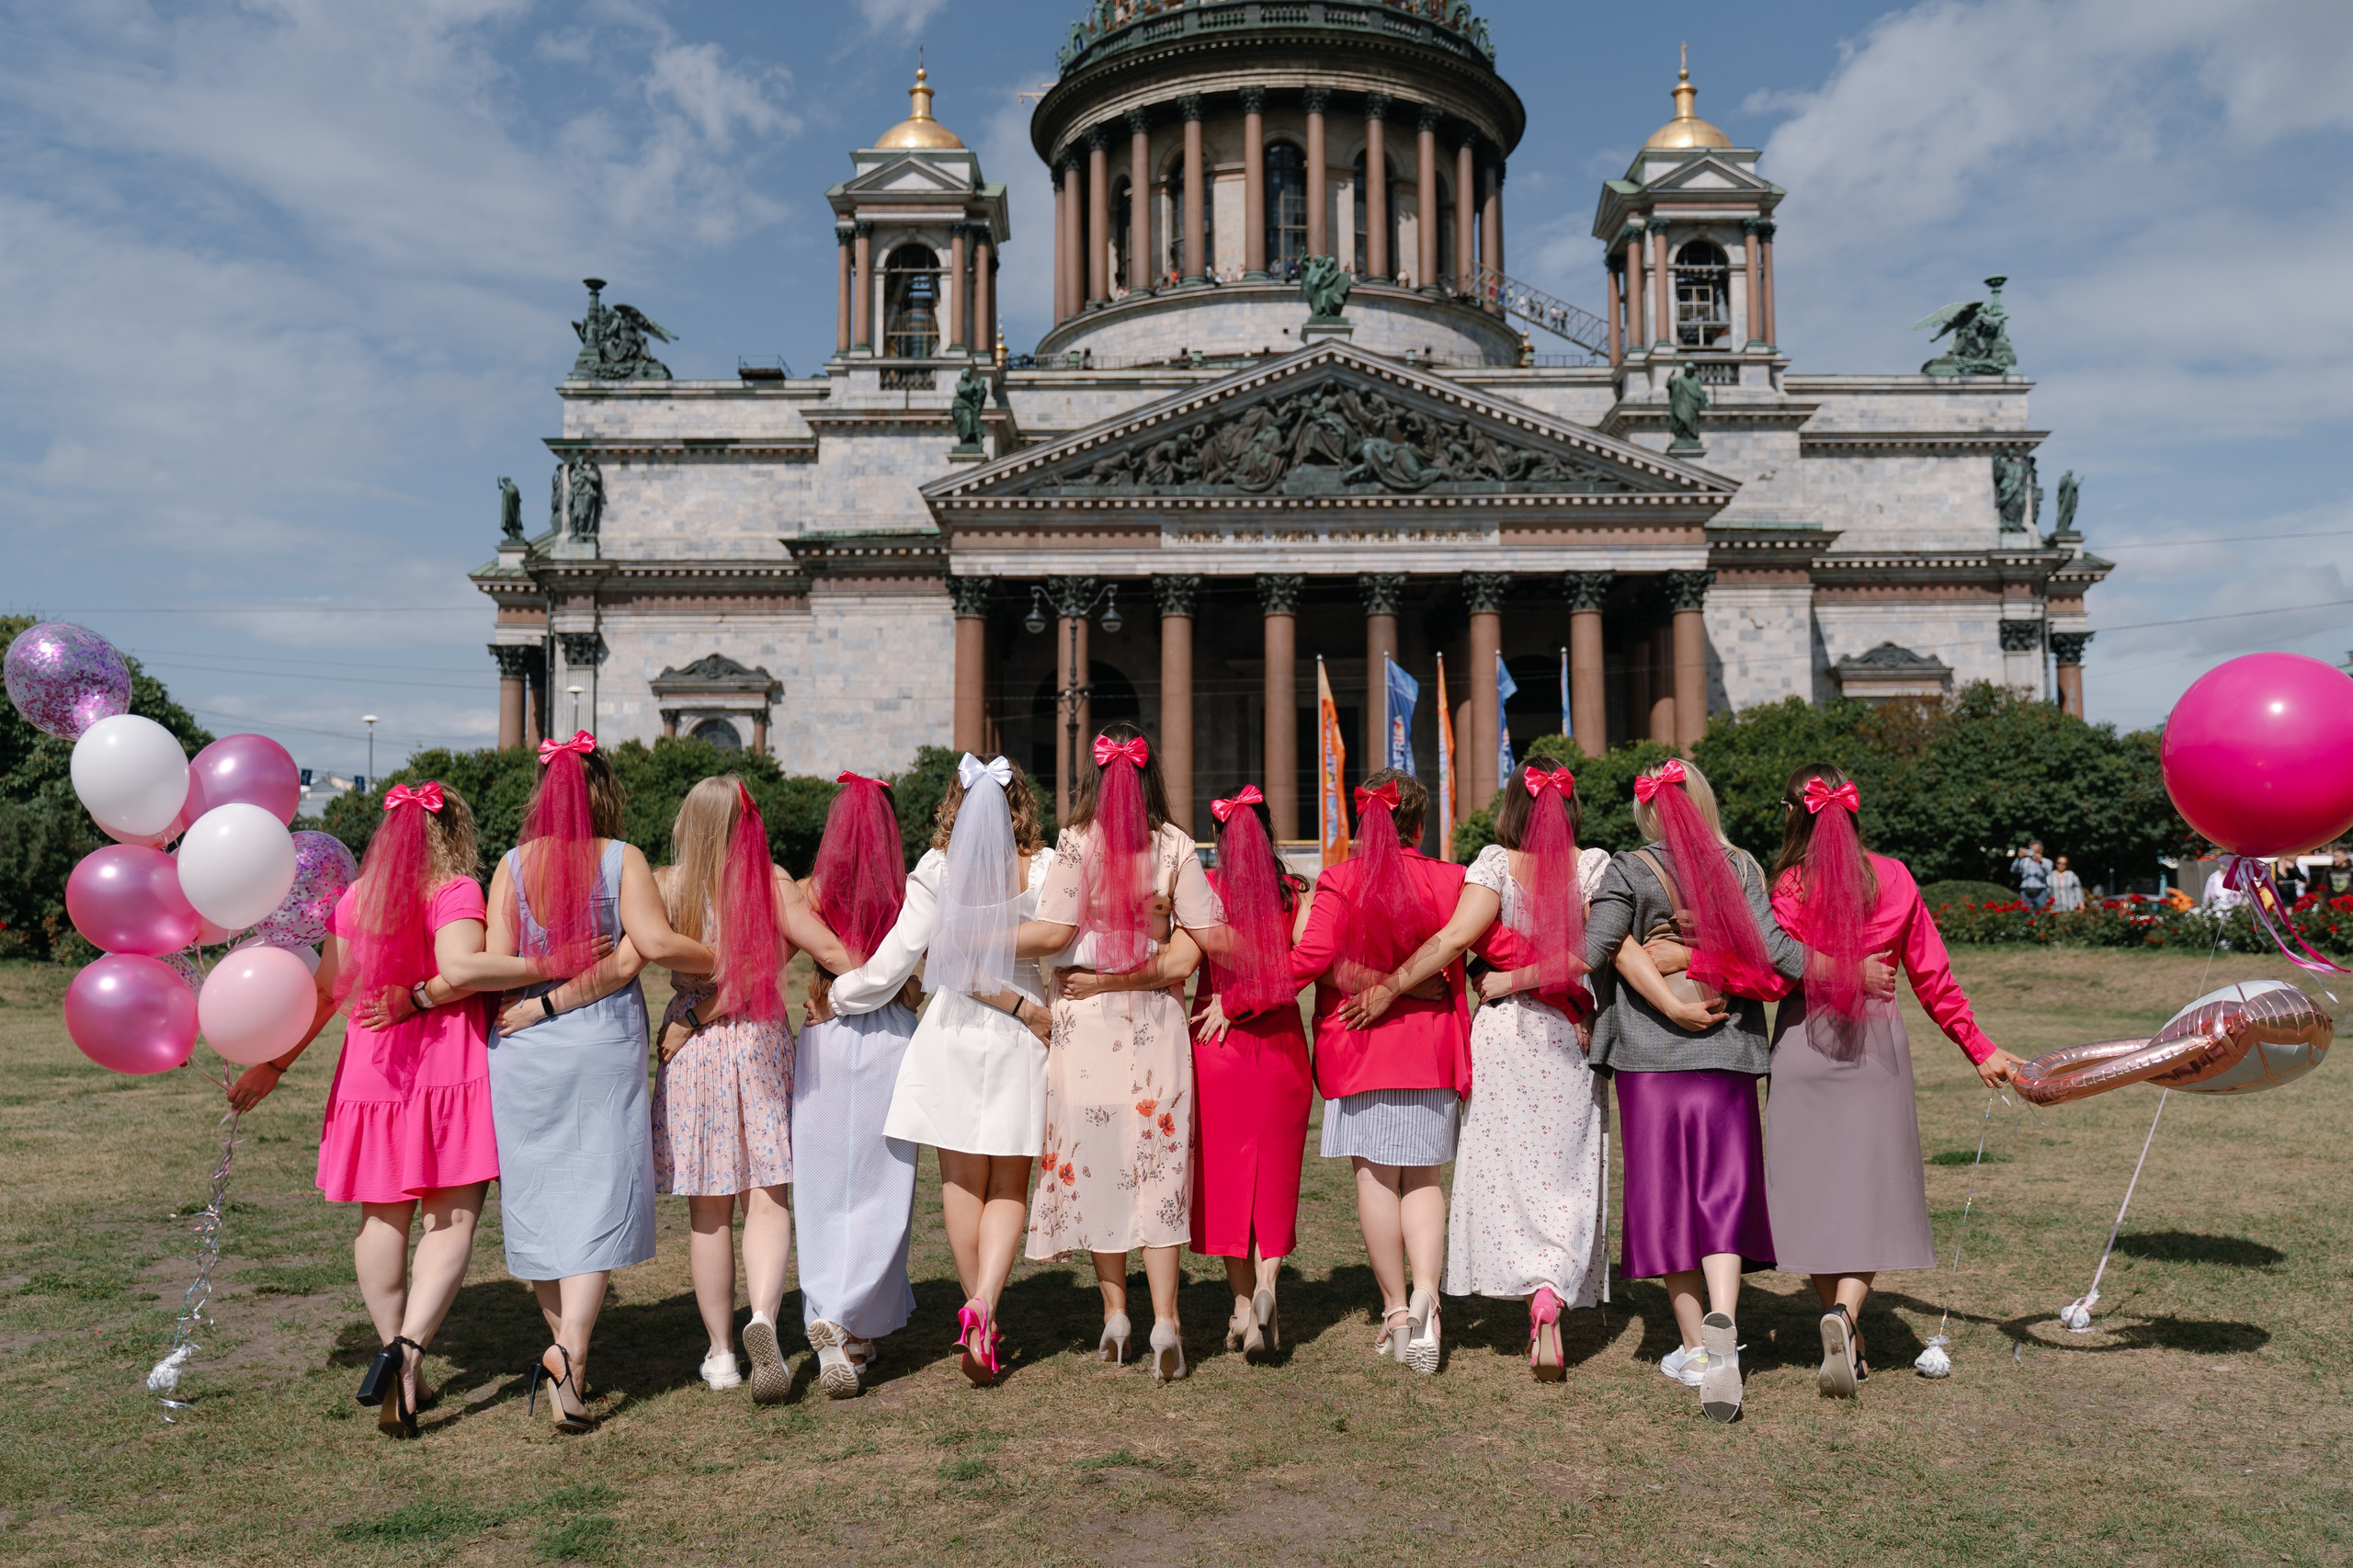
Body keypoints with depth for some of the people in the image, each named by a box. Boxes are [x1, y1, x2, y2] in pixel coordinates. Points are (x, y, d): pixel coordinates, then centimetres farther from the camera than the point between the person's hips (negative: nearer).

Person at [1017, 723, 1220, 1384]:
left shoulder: (1076, 842, -9)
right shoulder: (1175, 845, -1)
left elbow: (1054, 931, -13)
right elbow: (1203, 934, -2)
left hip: (1085, 1017, -1)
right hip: (1155, 1021, 2)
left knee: (1096, 1160, 9)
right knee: (1156, 1163, 5)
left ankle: (1115, 1312, 17)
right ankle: (1165, 1320, 0)